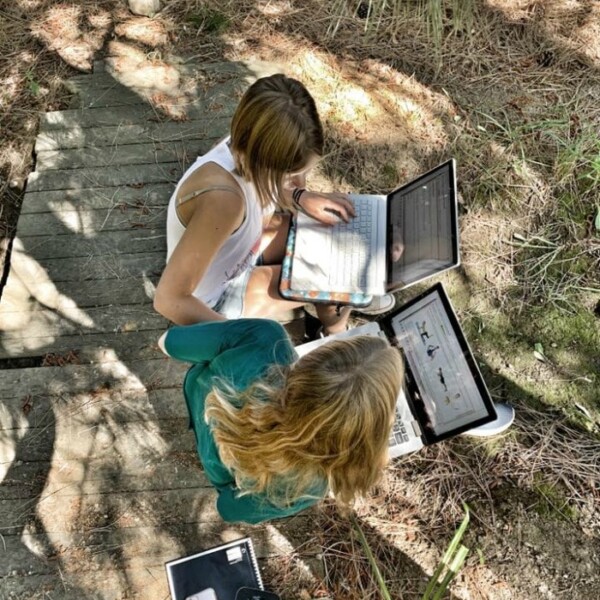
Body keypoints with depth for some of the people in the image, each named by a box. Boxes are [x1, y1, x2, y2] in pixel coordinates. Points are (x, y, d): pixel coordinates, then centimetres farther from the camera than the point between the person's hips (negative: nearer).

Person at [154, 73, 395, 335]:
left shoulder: (246, 148, -17)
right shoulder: (221, 198, -41)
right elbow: (169, 299, -37)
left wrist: (300, 197, -9)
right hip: (215, 299, -7)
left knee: (328, 230, 5)